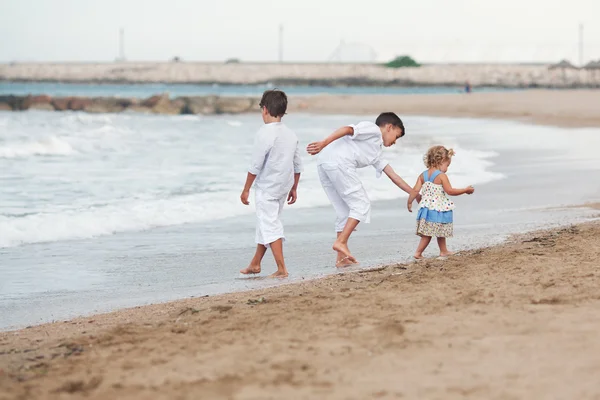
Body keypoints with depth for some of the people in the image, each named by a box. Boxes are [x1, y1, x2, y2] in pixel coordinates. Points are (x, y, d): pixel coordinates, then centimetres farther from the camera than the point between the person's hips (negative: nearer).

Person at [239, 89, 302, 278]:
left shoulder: (265, 134, -16)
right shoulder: (291, 134, 6)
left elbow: (255, 166, -16)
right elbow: (297, 165, 10)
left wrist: (246, 189, -8)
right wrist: (293, 188, 19)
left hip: (266, 188, -8)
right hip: (283, 187, 8)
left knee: (270, 226, -4)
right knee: (266, 223, 19)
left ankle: (281, 269, -10)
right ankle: (255, 264, 31)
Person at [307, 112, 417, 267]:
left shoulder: (377, 153, 35)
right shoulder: (373, 129, 8)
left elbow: (393, 176, 38)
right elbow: (348, 129, -9)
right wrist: (324, 143, -22)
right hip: (338, 161, -9)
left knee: (344, 212, 12)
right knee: (361, 204, -2)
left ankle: (342, 258, 9)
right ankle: (341, 242, -12)